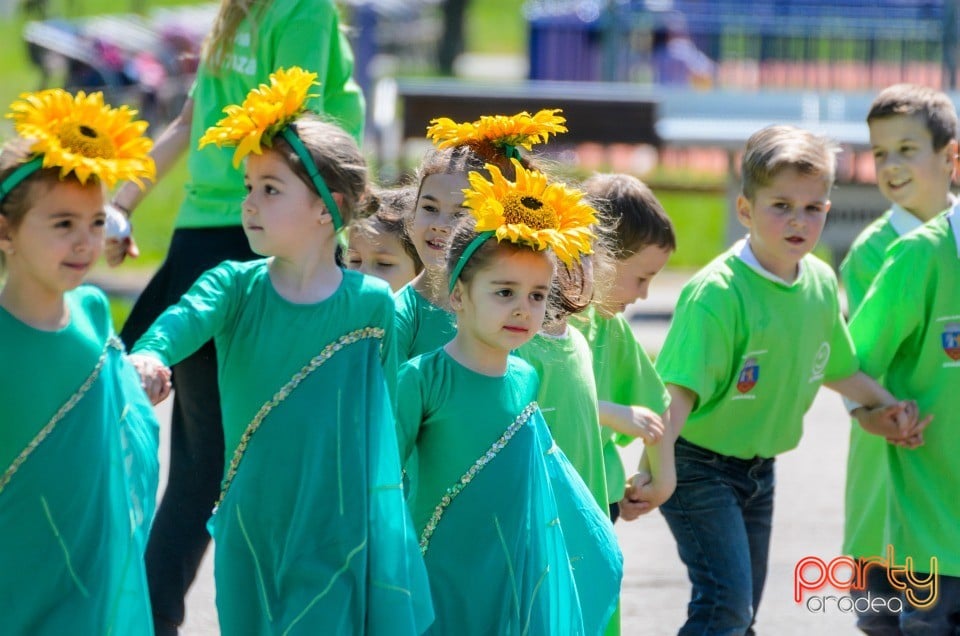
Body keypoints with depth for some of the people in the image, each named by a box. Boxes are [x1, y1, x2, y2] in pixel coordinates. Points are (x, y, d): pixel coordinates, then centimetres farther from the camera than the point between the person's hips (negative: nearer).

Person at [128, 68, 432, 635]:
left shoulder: (371, 302, -4)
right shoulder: (237, 287, -3)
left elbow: (384, 412, 6)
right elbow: (185, 319, -24)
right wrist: (149, 354, -45)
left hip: (347, 533, -2)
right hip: (254, 534, 2)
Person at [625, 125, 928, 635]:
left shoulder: (821, 282, 0)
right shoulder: (718, 291, -23)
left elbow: (831, 365, 19)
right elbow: (679, 389, -30)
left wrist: (886, 405, 16)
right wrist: (659, 469, -39)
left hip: (759, 469, 8)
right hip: (701, 468, -8)